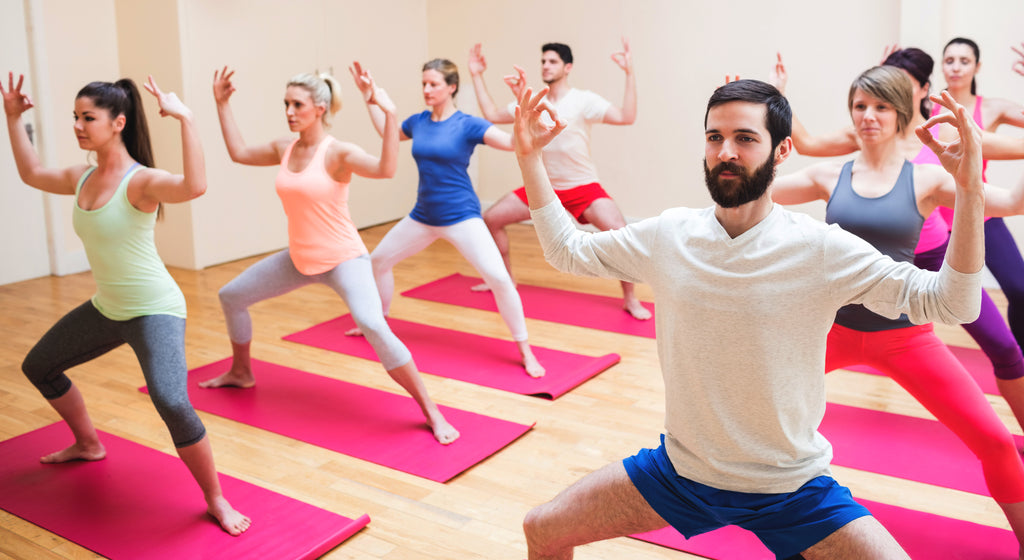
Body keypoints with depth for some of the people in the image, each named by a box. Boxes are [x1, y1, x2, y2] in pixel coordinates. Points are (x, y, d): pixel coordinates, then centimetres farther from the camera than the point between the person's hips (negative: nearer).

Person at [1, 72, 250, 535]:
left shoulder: (140, 181, -21)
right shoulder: (82, 178, 2)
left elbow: (194, 187, -44)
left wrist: (185, 119, -44)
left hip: (155, 311, -9)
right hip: (106, 309, 9)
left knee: (171, 403, -30)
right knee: (38, 367, 26)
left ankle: (216, 501, -10)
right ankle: (88, 444, 49)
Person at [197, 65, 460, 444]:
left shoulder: (337, 153, -18)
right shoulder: (284, 149, 2)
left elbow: (387, 169, -37)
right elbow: (238, 152, 18)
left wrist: (389, 112, -45)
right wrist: (222, 104, 17)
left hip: (344, 259, -8)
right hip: (299, 259, 8)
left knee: (374, 327, -31)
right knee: (231, 296, 18)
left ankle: (432, 413, -19)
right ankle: (241, 373, 44)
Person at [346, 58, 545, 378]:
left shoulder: (467, 125, -11)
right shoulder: (418, 122, 4)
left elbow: (514, 143, -22)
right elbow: (387, 132, 26)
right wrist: (369, 95, 22)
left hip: (461, 217, -6)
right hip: (423, 217, 6)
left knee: (498, 278, -21)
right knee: (377, 261, 16)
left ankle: (526, 352, -6)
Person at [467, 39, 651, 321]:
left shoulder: (583, 101, -13)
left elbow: (626, 117, -26)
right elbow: (492, 115, 7)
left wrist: (630, 73, -33)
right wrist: (477, 76, 7)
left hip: (582, 187, -5)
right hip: (543, 186, 5)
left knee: (621, 232, -27)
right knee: (491, 219, 2)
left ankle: (631, 300, -7)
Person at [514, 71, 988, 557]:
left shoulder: (822, 250, -17)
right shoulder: (667, 235, -8)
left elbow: (949, 302, -20)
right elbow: (566, 250, 4)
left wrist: (968, 188, -32)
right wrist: (529, 158, -3)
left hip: (791, 489, -2)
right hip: (679, 468, 3)